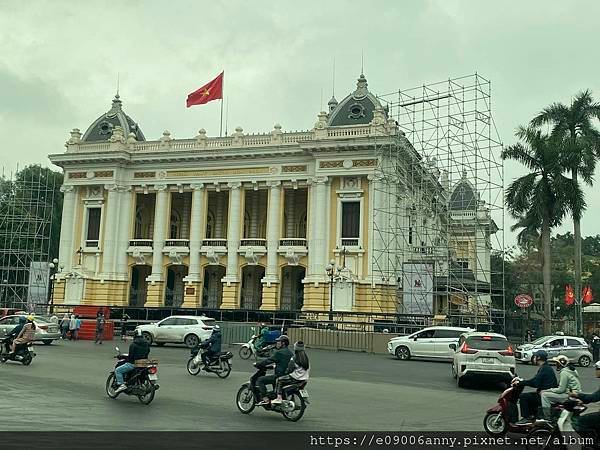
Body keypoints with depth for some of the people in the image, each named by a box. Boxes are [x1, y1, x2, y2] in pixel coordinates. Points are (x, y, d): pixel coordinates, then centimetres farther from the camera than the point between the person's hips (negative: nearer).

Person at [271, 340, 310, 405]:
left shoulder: (294, 358, -16)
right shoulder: (305, 357, 7)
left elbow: (290, 369, -16)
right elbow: (308, 368, 14)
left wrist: (286, 372, 3)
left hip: (296, 378, -9)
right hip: (304, 378, 9)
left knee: (279, 380, -1)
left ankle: (279, 398, -13)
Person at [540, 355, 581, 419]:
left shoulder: (564, 373, -16)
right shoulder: (569, 370, 15)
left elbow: (561, 389, -19)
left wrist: (547, 390, -11)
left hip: (570, 395, -11)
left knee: (544, 395, -16)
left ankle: (547, 418, -15)